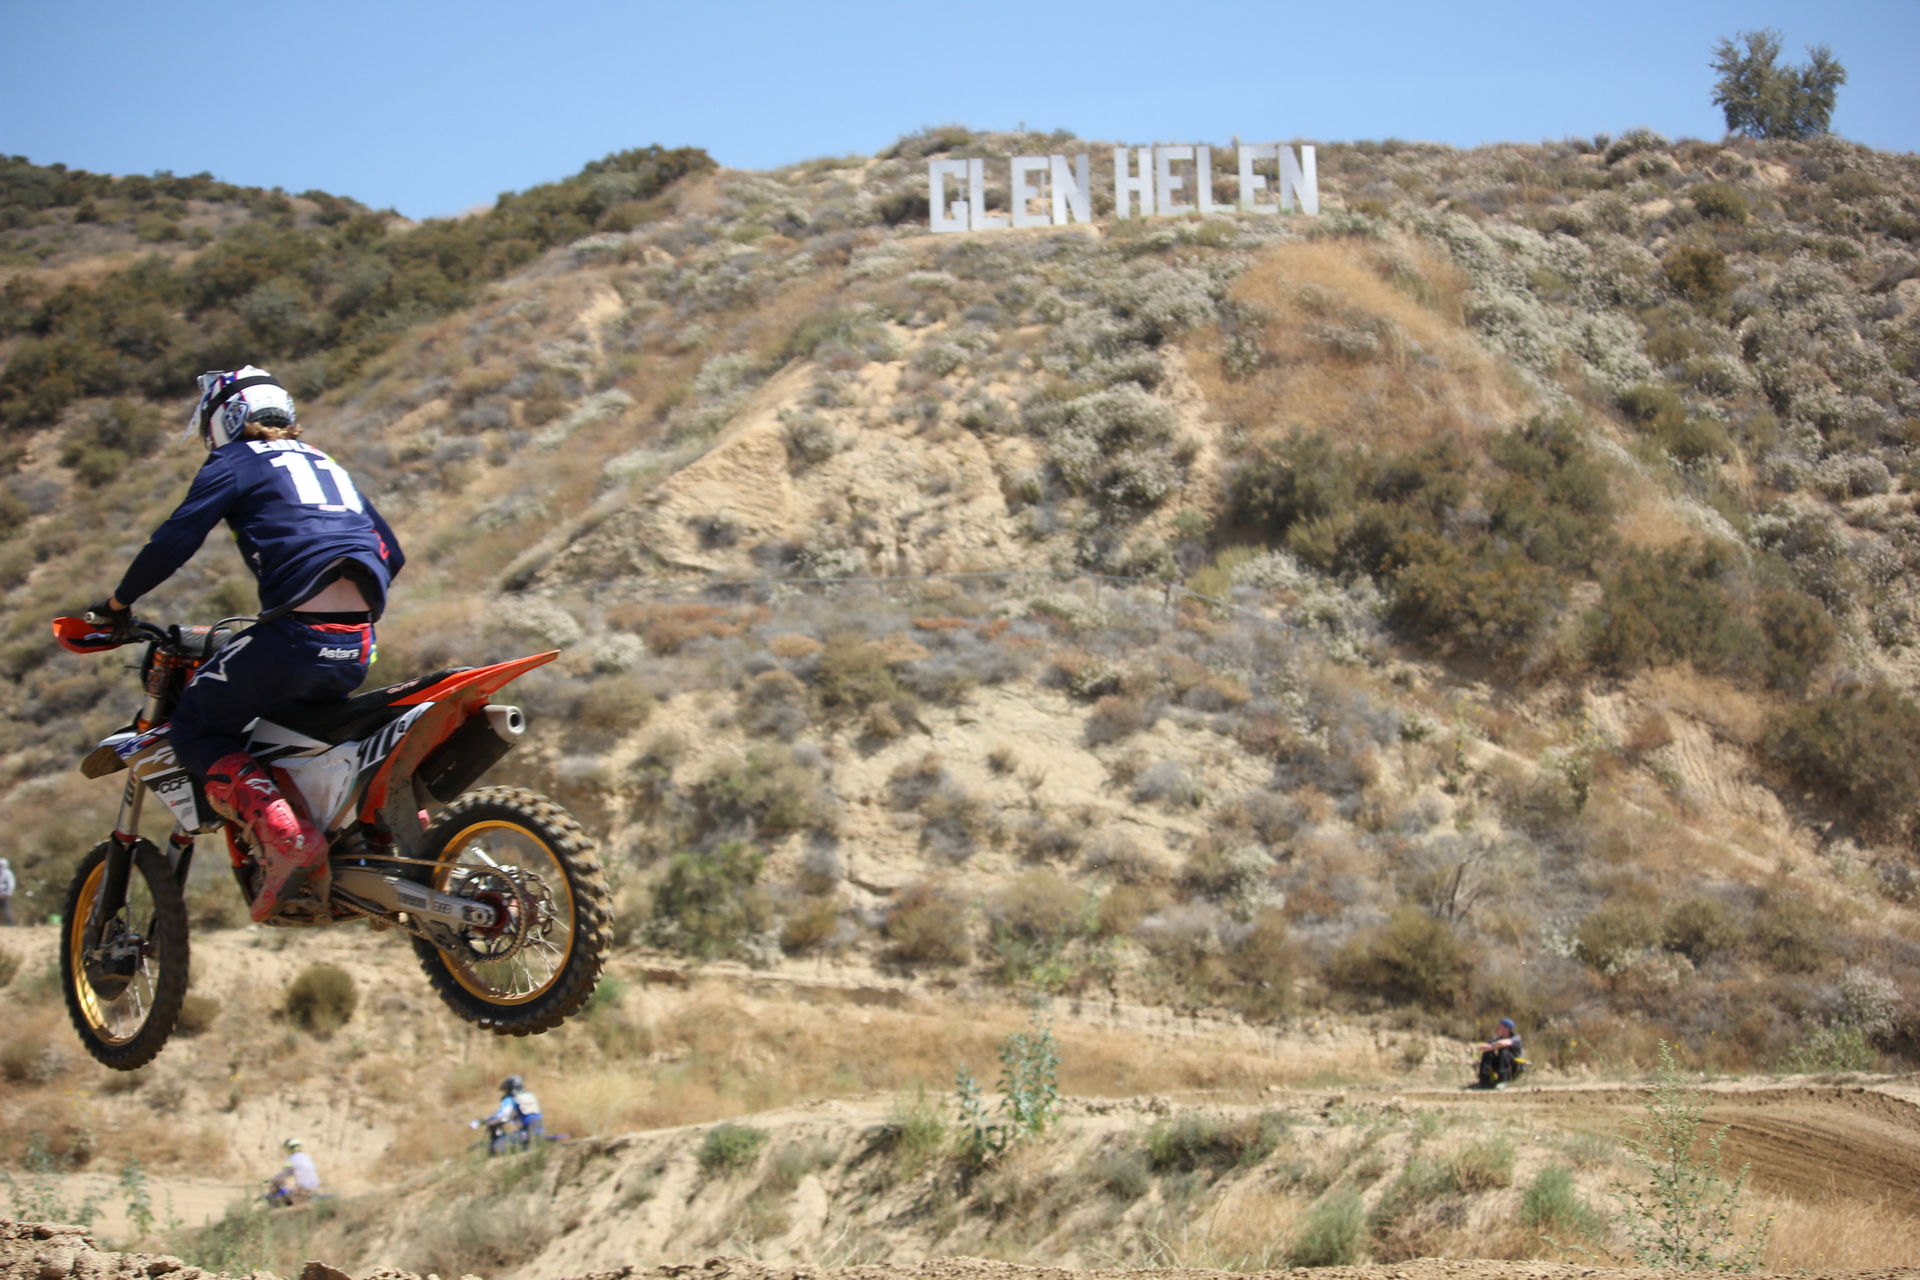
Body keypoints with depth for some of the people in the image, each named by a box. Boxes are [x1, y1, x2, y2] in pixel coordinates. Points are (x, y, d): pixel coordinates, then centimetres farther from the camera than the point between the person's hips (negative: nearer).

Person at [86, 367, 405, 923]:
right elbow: (390, 553, 29)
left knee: (194, 728, 6)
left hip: (296, 635, -7)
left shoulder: (234, 461, 8)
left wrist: (117, 604, 10)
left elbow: (175, 540, -2)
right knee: (287, 714, 33)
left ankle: (281, 830, -19)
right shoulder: (328, 465, 28)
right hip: (358, 647, 7)